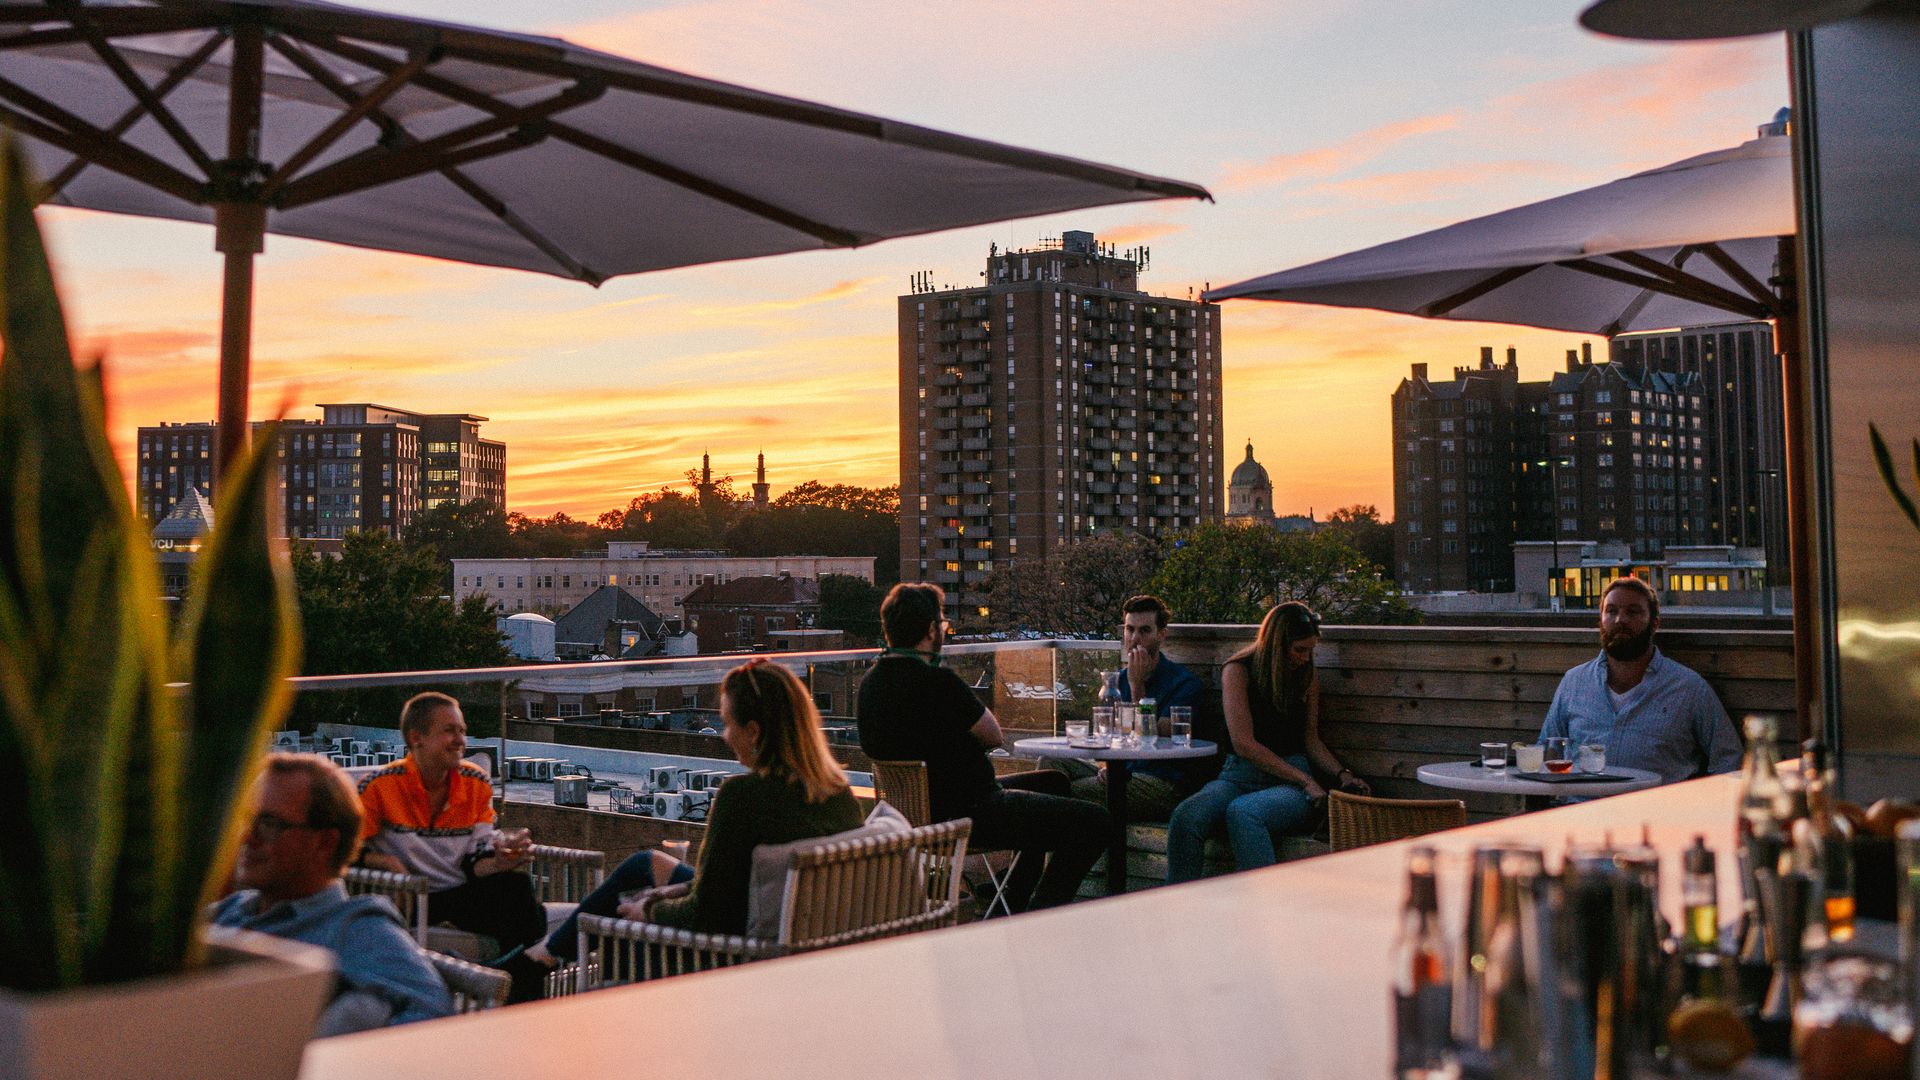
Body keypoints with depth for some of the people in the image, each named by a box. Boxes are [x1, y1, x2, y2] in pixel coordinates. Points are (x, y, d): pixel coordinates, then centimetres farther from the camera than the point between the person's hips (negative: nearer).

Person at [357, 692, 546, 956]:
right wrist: (387, 862, -21)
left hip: (463, 895, 5)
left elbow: (476, 864, 6)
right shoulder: (380, 786, -7)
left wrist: (500, 862, -17)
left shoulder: (477, 784, 6)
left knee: (516, 883, -26)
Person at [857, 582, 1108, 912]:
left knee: (1055, 782, 30)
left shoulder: (870, 682, 4)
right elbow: (993, 736, -12)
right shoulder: (936, 681, -25)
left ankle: (1016, 903, 35)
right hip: (968, 816, -10)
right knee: (1094, 822, -7)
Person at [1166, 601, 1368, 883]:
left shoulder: (1308, 677, 12)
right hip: (1241, 773, 0)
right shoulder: (1238, 669, 0)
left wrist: (1341, 774, 1)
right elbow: (1243, 743, -6)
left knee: (1241, 812, -36)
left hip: (1291, 783, 1)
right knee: (1186, 815, -33)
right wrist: (1305, 780, -8)